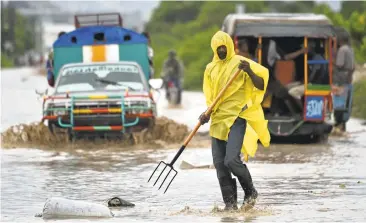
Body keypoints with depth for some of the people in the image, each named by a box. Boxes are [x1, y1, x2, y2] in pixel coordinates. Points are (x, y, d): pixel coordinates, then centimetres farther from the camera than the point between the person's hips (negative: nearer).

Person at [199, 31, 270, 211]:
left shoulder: (240, 63, -3)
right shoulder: (210, 69, 14)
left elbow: (261, 85, -7)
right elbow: (210, 96, 16)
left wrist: (250, 72, -24)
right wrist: (207, 113, -1)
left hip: (236, 118, -6)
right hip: (218, 120, 6)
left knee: (232, 160, -18)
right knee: (219, 164, 1)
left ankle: (250, 192, 5)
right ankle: (230, 203, 8)